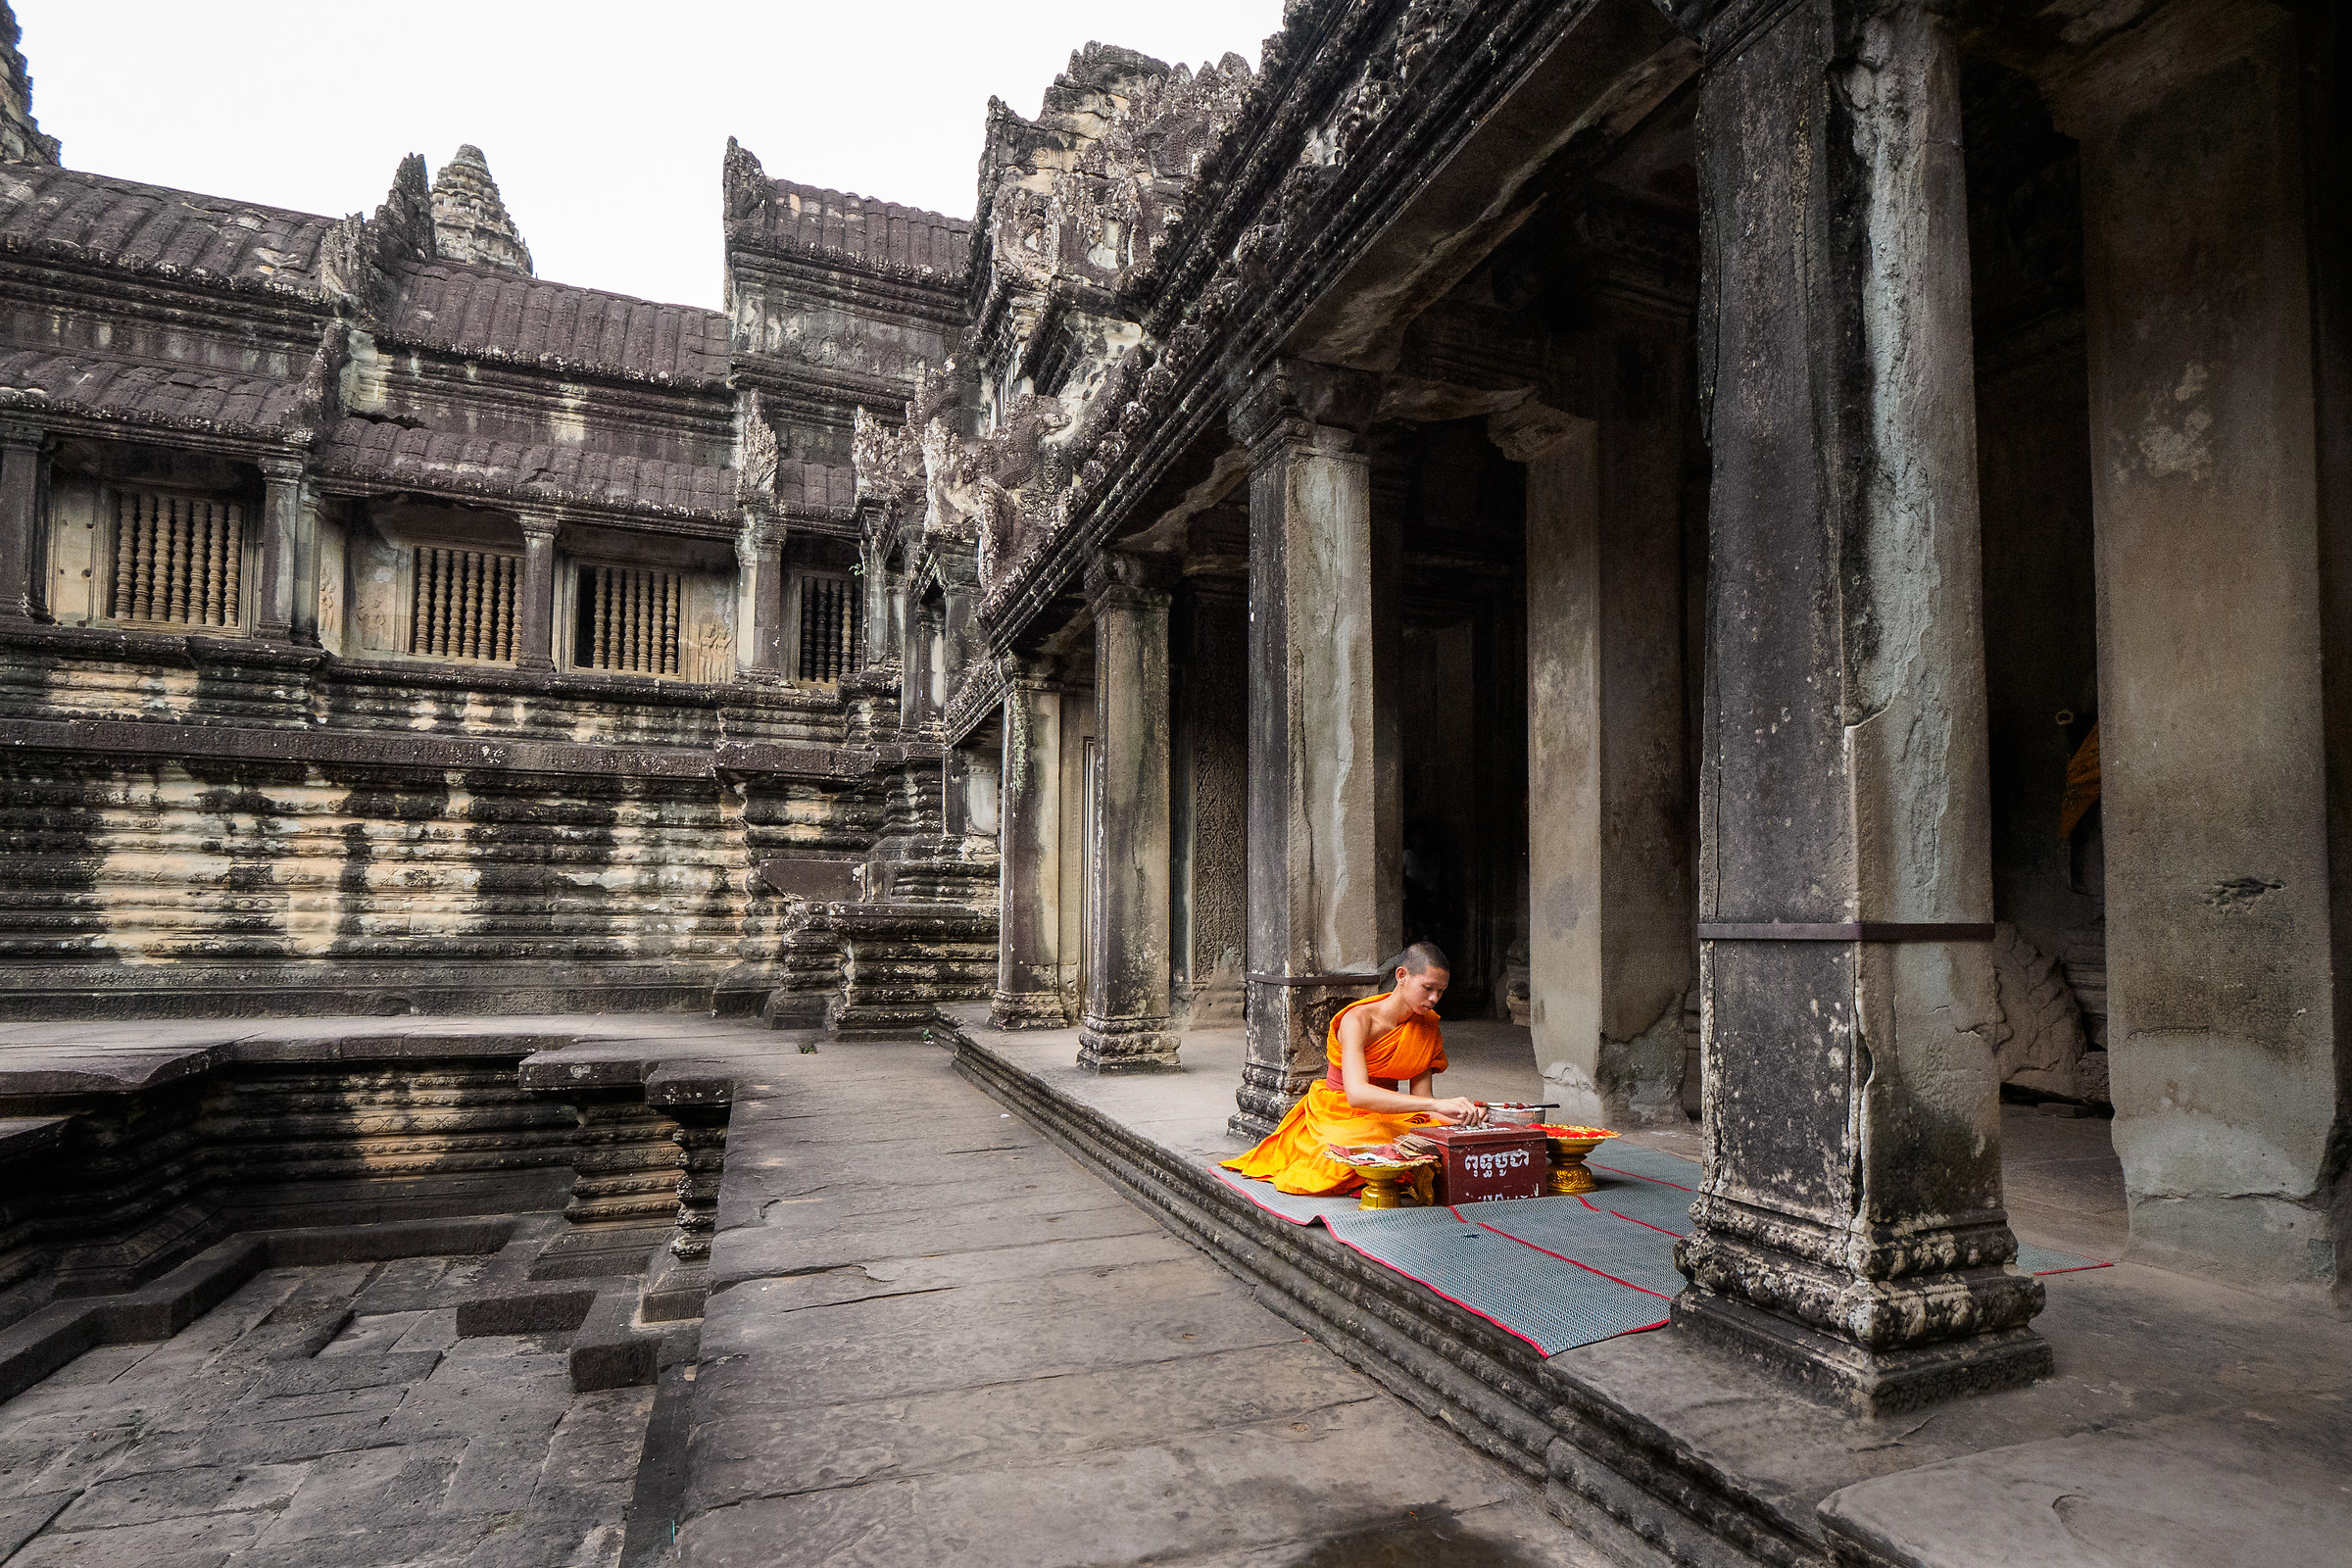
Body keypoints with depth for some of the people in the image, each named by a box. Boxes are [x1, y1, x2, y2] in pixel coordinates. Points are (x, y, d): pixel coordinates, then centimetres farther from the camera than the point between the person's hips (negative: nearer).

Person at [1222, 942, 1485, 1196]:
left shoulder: (1427, 1027, 1)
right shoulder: (1358, 1020, -22)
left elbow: (1421, 1097, 0)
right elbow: (1357, 1094, -38)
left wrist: (1465, 1116, -22)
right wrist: (1438, 1105, -46)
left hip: (1388, 1115, 7)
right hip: (1338, 1117, -6)